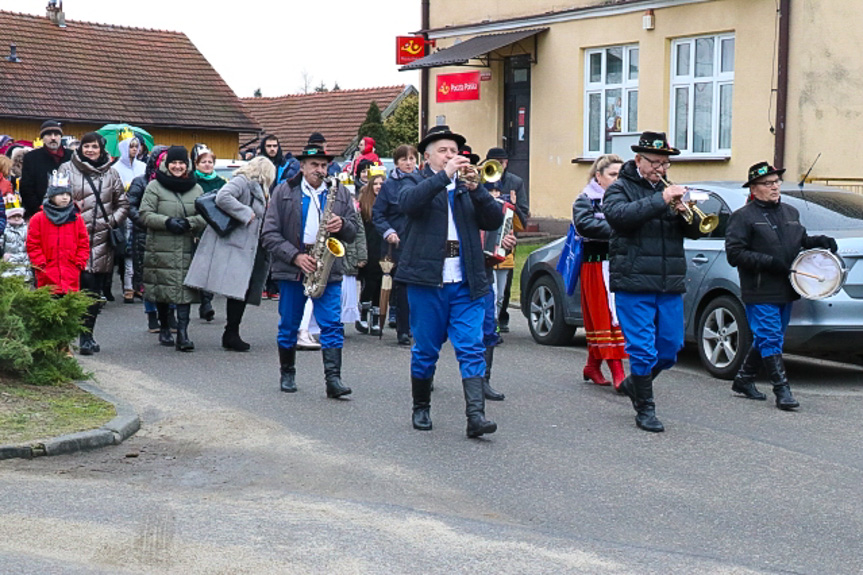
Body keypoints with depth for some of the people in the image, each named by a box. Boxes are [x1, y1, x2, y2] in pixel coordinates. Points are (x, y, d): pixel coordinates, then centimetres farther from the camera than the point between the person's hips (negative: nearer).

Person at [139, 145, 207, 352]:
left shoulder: (196, 189, 12)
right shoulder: (154, 186, 4)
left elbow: (205, 216, 7)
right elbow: (145, 214, -4)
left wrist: (188, 223, -11)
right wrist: (167, 222, -17)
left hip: (187, 248, 1)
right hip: (160, 249, -1)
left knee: (185, 289, -9)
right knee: (162, 289, 6)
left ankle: (182, 333, -12)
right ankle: (164, 329, 24)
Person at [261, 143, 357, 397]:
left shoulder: (341, 193, 10)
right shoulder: (284, 191, 2)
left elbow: (353, 233, 11)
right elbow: (269, 234, -3)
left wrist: (342, 225, -13)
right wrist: (296, 256, -14)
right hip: (291, 268, -1)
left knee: (332, 325, -8)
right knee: (288, 326, 9)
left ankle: (333, 379, -9)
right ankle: (287, 374, 25)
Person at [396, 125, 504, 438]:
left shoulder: (466, 188, 15)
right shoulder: (419, 184, 6)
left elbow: (494, 221, 2)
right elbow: (408, 202, -19)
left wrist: (475, 189, -12)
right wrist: (444, 175, -23)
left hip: (466, 282, 2)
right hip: (427, 279, -2)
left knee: (472, 349, -6)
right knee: (425, 350, 7)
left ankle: (475, 415, -10)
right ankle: (421, 408, 24)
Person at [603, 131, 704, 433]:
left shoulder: (667, 190, 18)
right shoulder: (620, 189, 2)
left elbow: (695, 231, 13)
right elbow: (618, 214, -21)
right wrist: (661, 201, -27)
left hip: (670, 285, 6)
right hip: (633, 284, -6)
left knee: (669, 349, 9)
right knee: (643, 349, -5)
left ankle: (633, 384, 32)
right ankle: (645, 410, 6)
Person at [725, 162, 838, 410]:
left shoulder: (790, 213, 16)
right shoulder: (743, 217, -5)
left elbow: (801, 240, 28)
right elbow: (734, 254, -13)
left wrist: (819, 241, 5)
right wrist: (770, 263, -20)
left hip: (785, 291, 7)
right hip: (760, 294, -7)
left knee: (766, 340, 13)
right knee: (770, 339, -8)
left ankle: (743, 380, 26)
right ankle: (782, 390, -6)